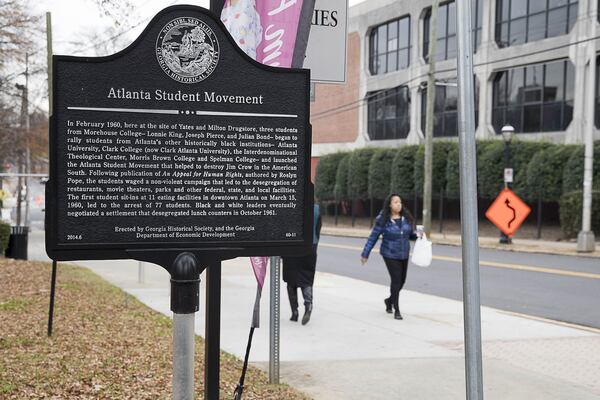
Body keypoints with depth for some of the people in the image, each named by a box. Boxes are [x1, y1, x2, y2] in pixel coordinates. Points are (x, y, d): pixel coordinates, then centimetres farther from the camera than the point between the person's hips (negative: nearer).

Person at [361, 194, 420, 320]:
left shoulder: (406, 218, 1)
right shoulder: (383, 220, -12)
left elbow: (410, 234, 12)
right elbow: (373, 237, -7)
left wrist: (417, 235, -10)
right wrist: (365, 254, -5)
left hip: (404, 255, 5)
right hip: (390, 255, -5)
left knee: (401, 281, 11)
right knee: (396, 280, -11)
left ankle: (390, 300, 39)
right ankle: (396, 310, 2)